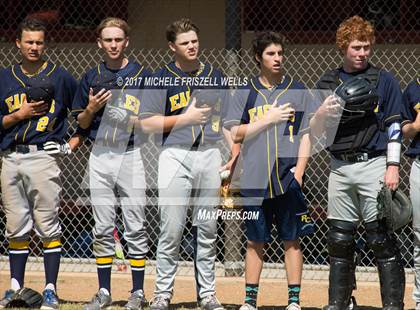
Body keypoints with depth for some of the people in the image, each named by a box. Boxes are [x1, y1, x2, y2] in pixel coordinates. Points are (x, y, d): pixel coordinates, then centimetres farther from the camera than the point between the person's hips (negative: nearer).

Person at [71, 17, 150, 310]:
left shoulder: (142, 74, 2)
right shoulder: (92, 77, 10)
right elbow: (82, 123, 13)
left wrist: (142, 120, -17)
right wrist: (91, 109, -7)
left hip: (132, 155, -3)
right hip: (101, 156, 3)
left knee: (135, 228, -3)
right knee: (103, 228, 5)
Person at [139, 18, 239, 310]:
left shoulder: (214, 75, 13)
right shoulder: (162, 78, 1)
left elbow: (224, 117, 18)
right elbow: (147, 122, -5)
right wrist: (186, 118, -12)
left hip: (210, 155, 3)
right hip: (175, 155, -3)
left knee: (208, 230, 6)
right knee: (171, 229, -6)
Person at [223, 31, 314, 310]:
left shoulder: (298, 91, 7)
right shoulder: (245, 94, 9)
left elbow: (306, 135, 4)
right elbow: (236, 133, 1)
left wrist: (299, 171, -7)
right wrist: (268, 119, -9)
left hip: (288, 178, -1)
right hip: (255, 179, 1)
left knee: (291, 239, 0)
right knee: (255, 241, 5)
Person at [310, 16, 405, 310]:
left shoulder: (384, 80, 2)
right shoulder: (328, 82, 11)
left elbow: (394, 126, -1)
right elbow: (315, 131, 11)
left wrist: (393, 166, -9)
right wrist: (322, 113, -11)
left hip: (373, 164, -4)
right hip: (340, 168, 4)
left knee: (382, 238, -6)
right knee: (339, 239, 6)